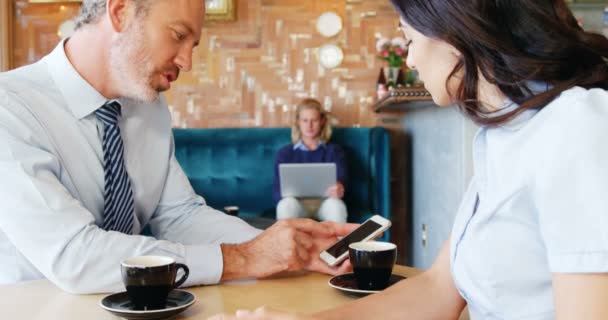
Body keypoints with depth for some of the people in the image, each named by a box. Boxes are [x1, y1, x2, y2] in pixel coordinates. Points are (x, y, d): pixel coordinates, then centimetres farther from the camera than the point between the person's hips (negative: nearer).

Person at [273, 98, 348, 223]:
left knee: (335, 204, -35)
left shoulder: (334, 150, 15)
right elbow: (277, 192, 5)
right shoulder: (284, 153, 14)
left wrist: (339, 188, -33)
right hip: (297, 202, 0)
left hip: (324, 201, 0)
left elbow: (340, 178, -5)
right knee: (287, 203, -35)